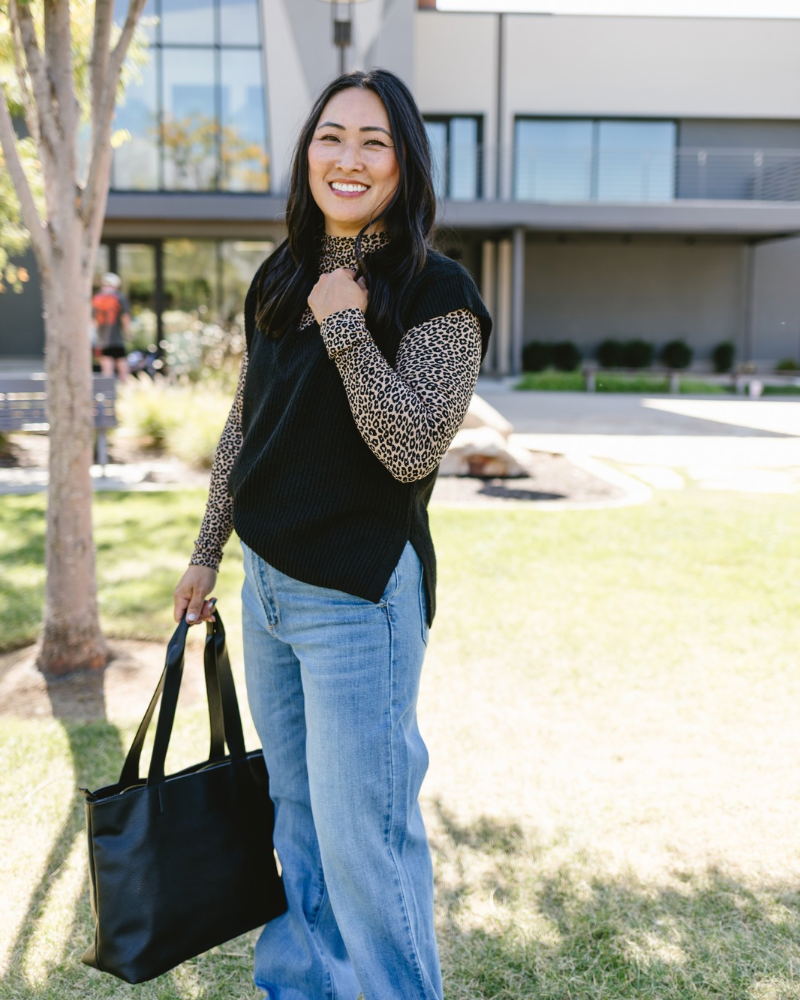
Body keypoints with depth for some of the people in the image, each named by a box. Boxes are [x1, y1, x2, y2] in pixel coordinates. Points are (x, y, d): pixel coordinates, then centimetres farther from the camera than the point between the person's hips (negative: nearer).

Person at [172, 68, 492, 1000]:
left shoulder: (437, 292, -11)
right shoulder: (279, 280, 9)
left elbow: (413, 448, -21)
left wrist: (346, 326, -20)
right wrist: (206, 553, 17)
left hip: (360, 597, -7)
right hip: (267, 583, 7)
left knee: (362, 836, 1)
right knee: (297, 815, 21)